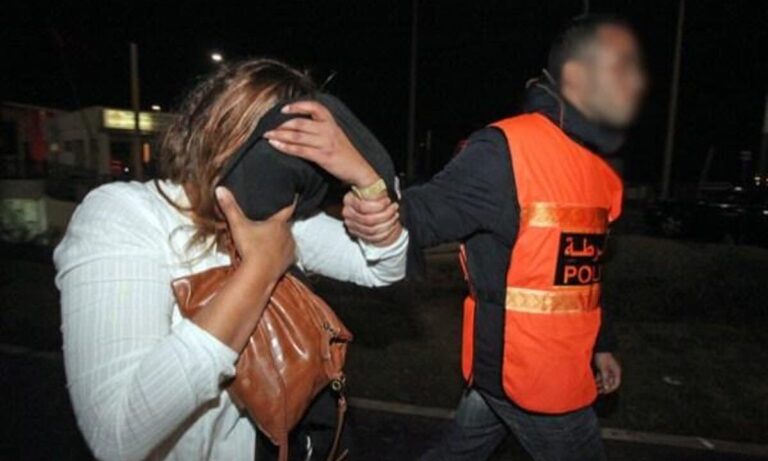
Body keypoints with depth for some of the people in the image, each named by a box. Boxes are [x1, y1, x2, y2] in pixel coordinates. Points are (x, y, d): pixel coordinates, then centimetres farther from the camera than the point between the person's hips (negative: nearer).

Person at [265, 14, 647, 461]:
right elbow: (429, 213, -29)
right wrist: (377, 205, -51)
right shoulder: (507, 151, -21)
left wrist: (601, 343, 20)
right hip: (528, 372, -8)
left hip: (524, 363, 8)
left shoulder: (595, 164, 9)